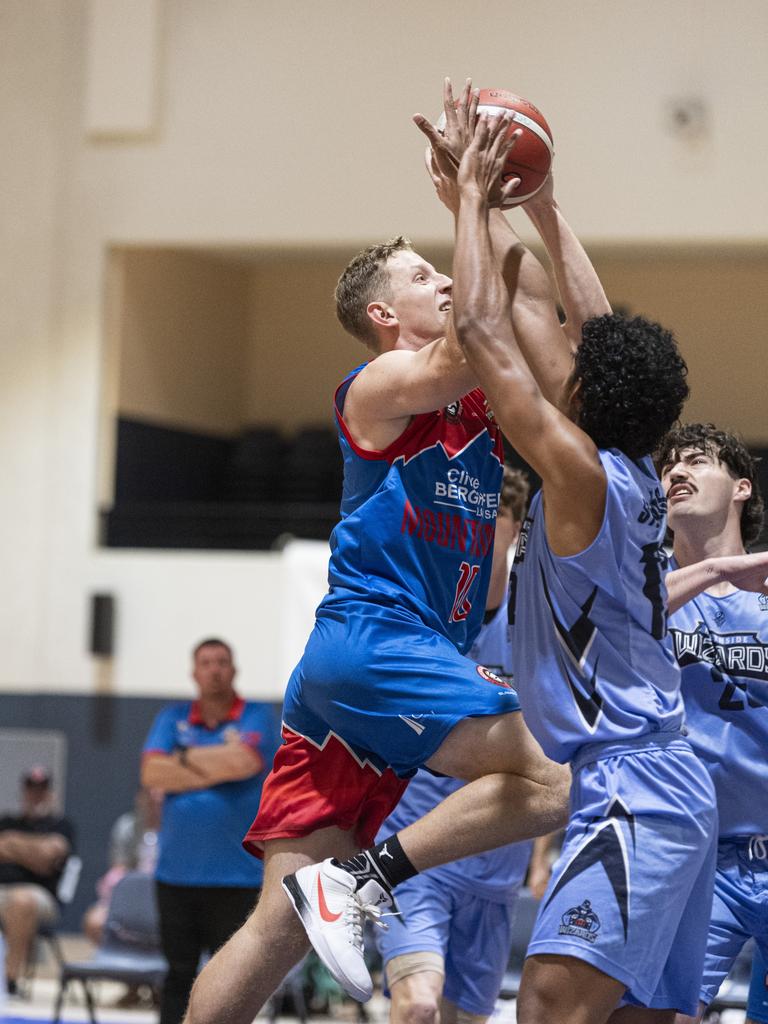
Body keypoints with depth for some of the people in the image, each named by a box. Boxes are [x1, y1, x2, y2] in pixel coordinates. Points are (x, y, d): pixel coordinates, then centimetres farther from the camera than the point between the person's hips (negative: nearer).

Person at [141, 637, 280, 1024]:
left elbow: (243, 762, -18)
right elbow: (151, 774, -5)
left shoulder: (257, 717, 1)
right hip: (177, 873, 3)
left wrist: (186, 756, -5)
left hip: (236, 876, -3)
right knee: (179, 974, 8)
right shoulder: (173, 718, 9)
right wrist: (218, 770, -11)